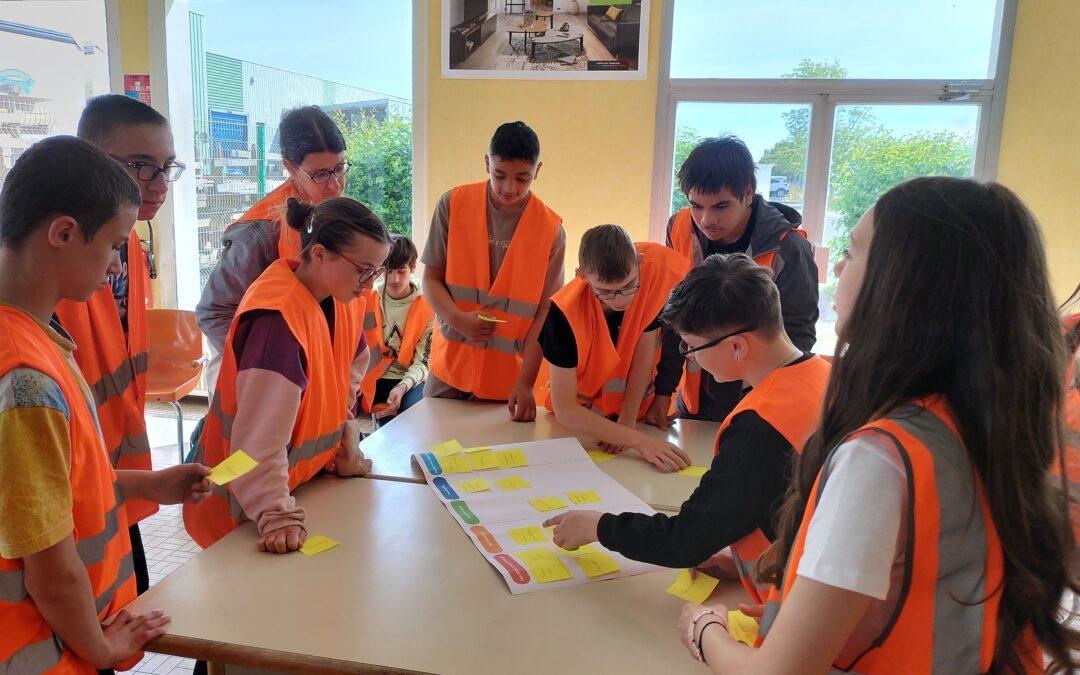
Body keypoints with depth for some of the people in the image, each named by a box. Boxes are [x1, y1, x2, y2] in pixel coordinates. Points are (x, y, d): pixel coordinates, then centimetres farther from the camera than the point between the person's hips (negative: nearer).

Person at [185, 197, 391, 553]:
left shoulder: (342, 297, -3)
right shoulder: (278, 317, -29)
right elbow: (262, 434, -32)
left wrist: (347, 440, 3)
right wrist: (277, 516, -34)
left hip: (308, 479, 7)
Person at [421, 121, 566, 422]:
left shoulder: (551, 229, -8)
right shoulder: (453, 204, -5)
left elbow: (544, 311, -7)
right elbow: (431, 278, 0)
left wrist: (526, 383, -13)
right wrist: (457, 318, -19)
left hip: (508, 377, -1)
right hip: (449, 367, 1)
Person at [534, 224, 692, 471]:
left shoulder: (656, 268, -30)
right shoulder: (566, 313, -37)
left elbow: (645, 345, -18)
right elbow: (565, 410, -34)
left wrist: (628, 420, -19)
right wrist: (639, 440, -41)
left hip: (630, 401, 1)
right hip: (578, 416, 0)